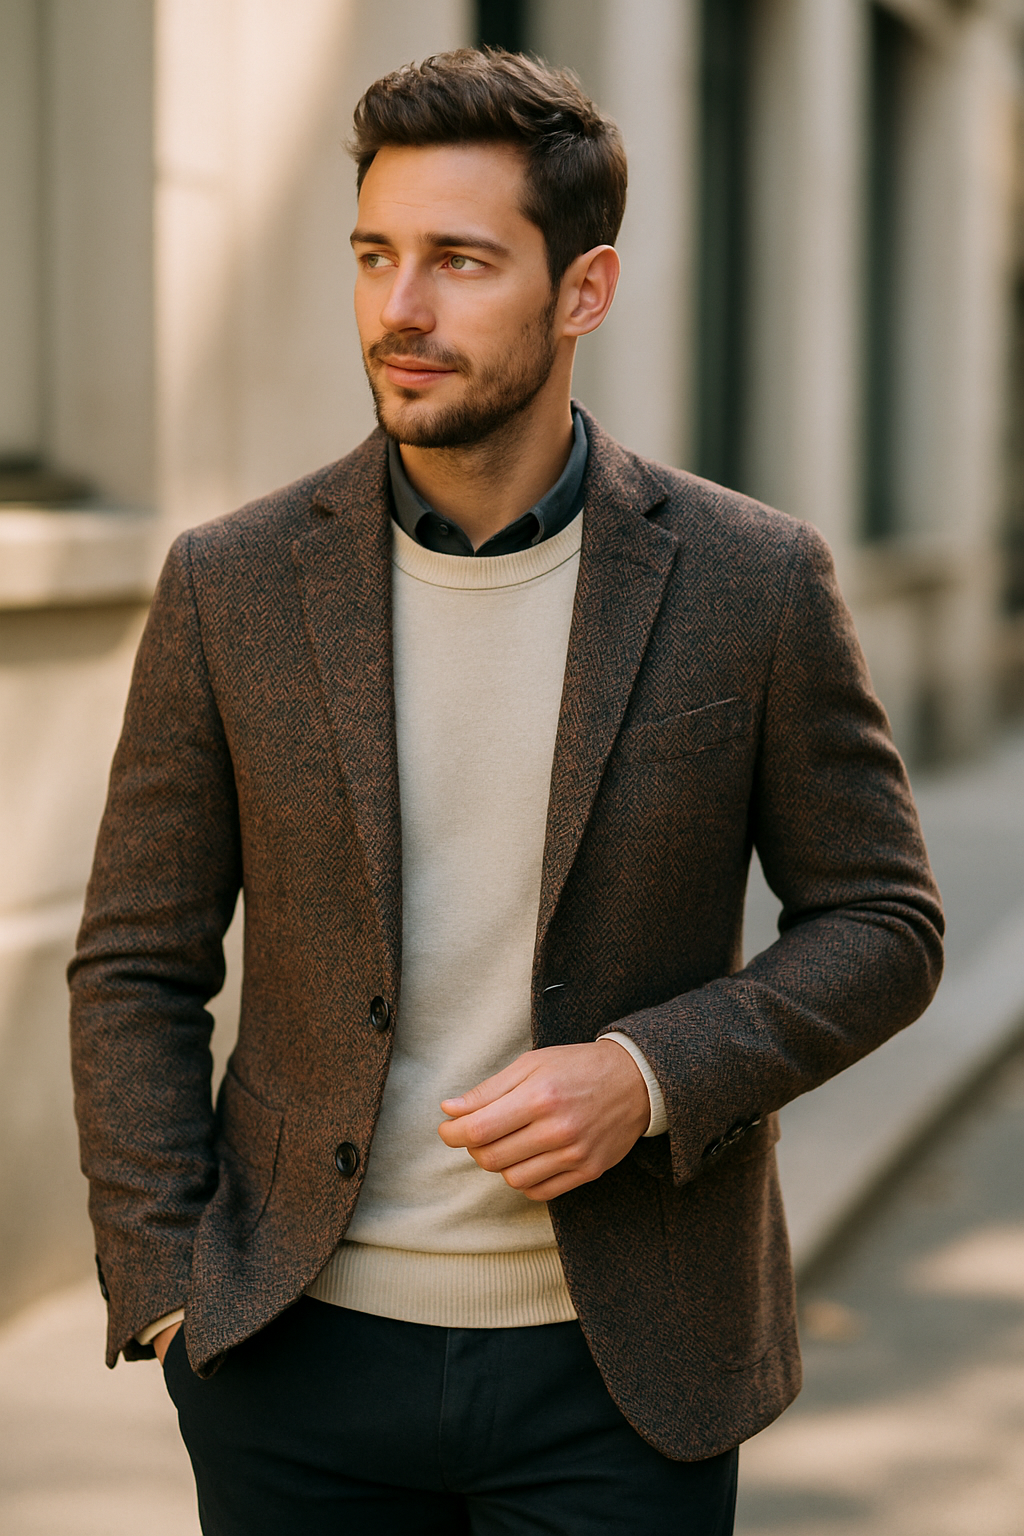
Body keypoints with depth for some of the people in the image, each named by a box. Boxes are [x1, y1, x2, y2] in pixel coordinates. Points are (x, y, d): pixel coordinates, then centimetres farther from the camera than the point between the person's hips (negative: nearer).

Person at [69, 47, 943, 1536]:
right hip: (304, 1354, 1)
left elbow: (880, 925, 2)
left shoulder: (755, 583, -6)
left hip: (618, 1365, -1)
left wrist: (648, 1075, -14)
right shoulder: (233, 587, -3)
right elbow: (135, 969, 3)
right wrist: (167, 1293, -5)